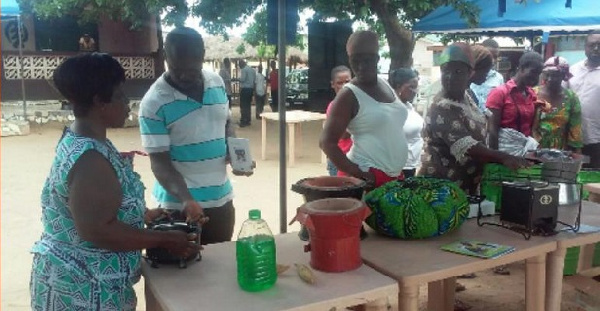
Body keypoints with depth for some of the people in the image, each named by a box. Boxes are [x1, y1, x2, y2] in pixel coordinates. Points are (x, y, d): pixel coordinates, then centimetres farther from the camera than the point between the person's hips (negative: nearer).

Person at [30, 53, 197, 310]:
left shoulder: (78, 140, 4)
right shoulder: (90, 159, -27)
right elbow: (97, 230, -29)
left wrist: (144, 215, 14)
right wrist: (165, 239, -22)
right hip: (84, 290, -9)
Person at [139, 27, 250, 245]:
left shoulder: (217, 83, 0)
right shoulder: (154, 102, -17)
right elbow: (159, 163, -17)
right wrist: (186, 200, -31)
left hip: (221, 199, 5)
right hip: (179, 206, -5)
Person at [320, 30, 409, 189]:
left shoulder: (385, 84, 8)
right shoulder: (349, 95, -12)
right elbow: (327, 142, -16)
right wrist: (356, 174, -23)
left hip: (394, 175, 7)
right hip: (369, 178, -7)